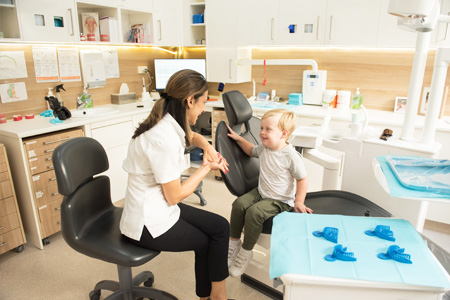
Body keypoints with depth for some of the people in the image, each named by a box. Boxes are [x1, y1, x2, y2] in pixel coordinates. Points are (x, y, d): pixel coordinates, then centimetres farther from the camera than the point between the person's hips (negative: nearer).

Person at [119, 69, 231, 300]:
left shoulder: (168, 123, -3)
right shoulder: (164, 139, -30)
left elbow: (192, 136, 21)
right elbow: (175, 196, -21)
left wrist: (207, 146, 0)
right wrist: (207, 168, -10)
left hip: (159, 208, 8)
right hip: (148, 224, -8)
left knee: (220, 227, 6)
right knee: (209, 241, 7)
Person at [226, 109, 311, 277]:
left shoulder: (291, 156, -20)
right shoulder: (264, 148, 0)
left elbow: (302, 179, -12)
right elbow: (251, 150, 24)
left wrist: (299, 202, -16)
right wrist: (239, 138, 13)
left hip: (280, 200, -7)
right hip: (261, 193, 7)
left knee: (254, 212, -27)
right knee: (239, 203, -15)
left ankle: (245, 252, -6)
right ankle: (234, 243, 5)